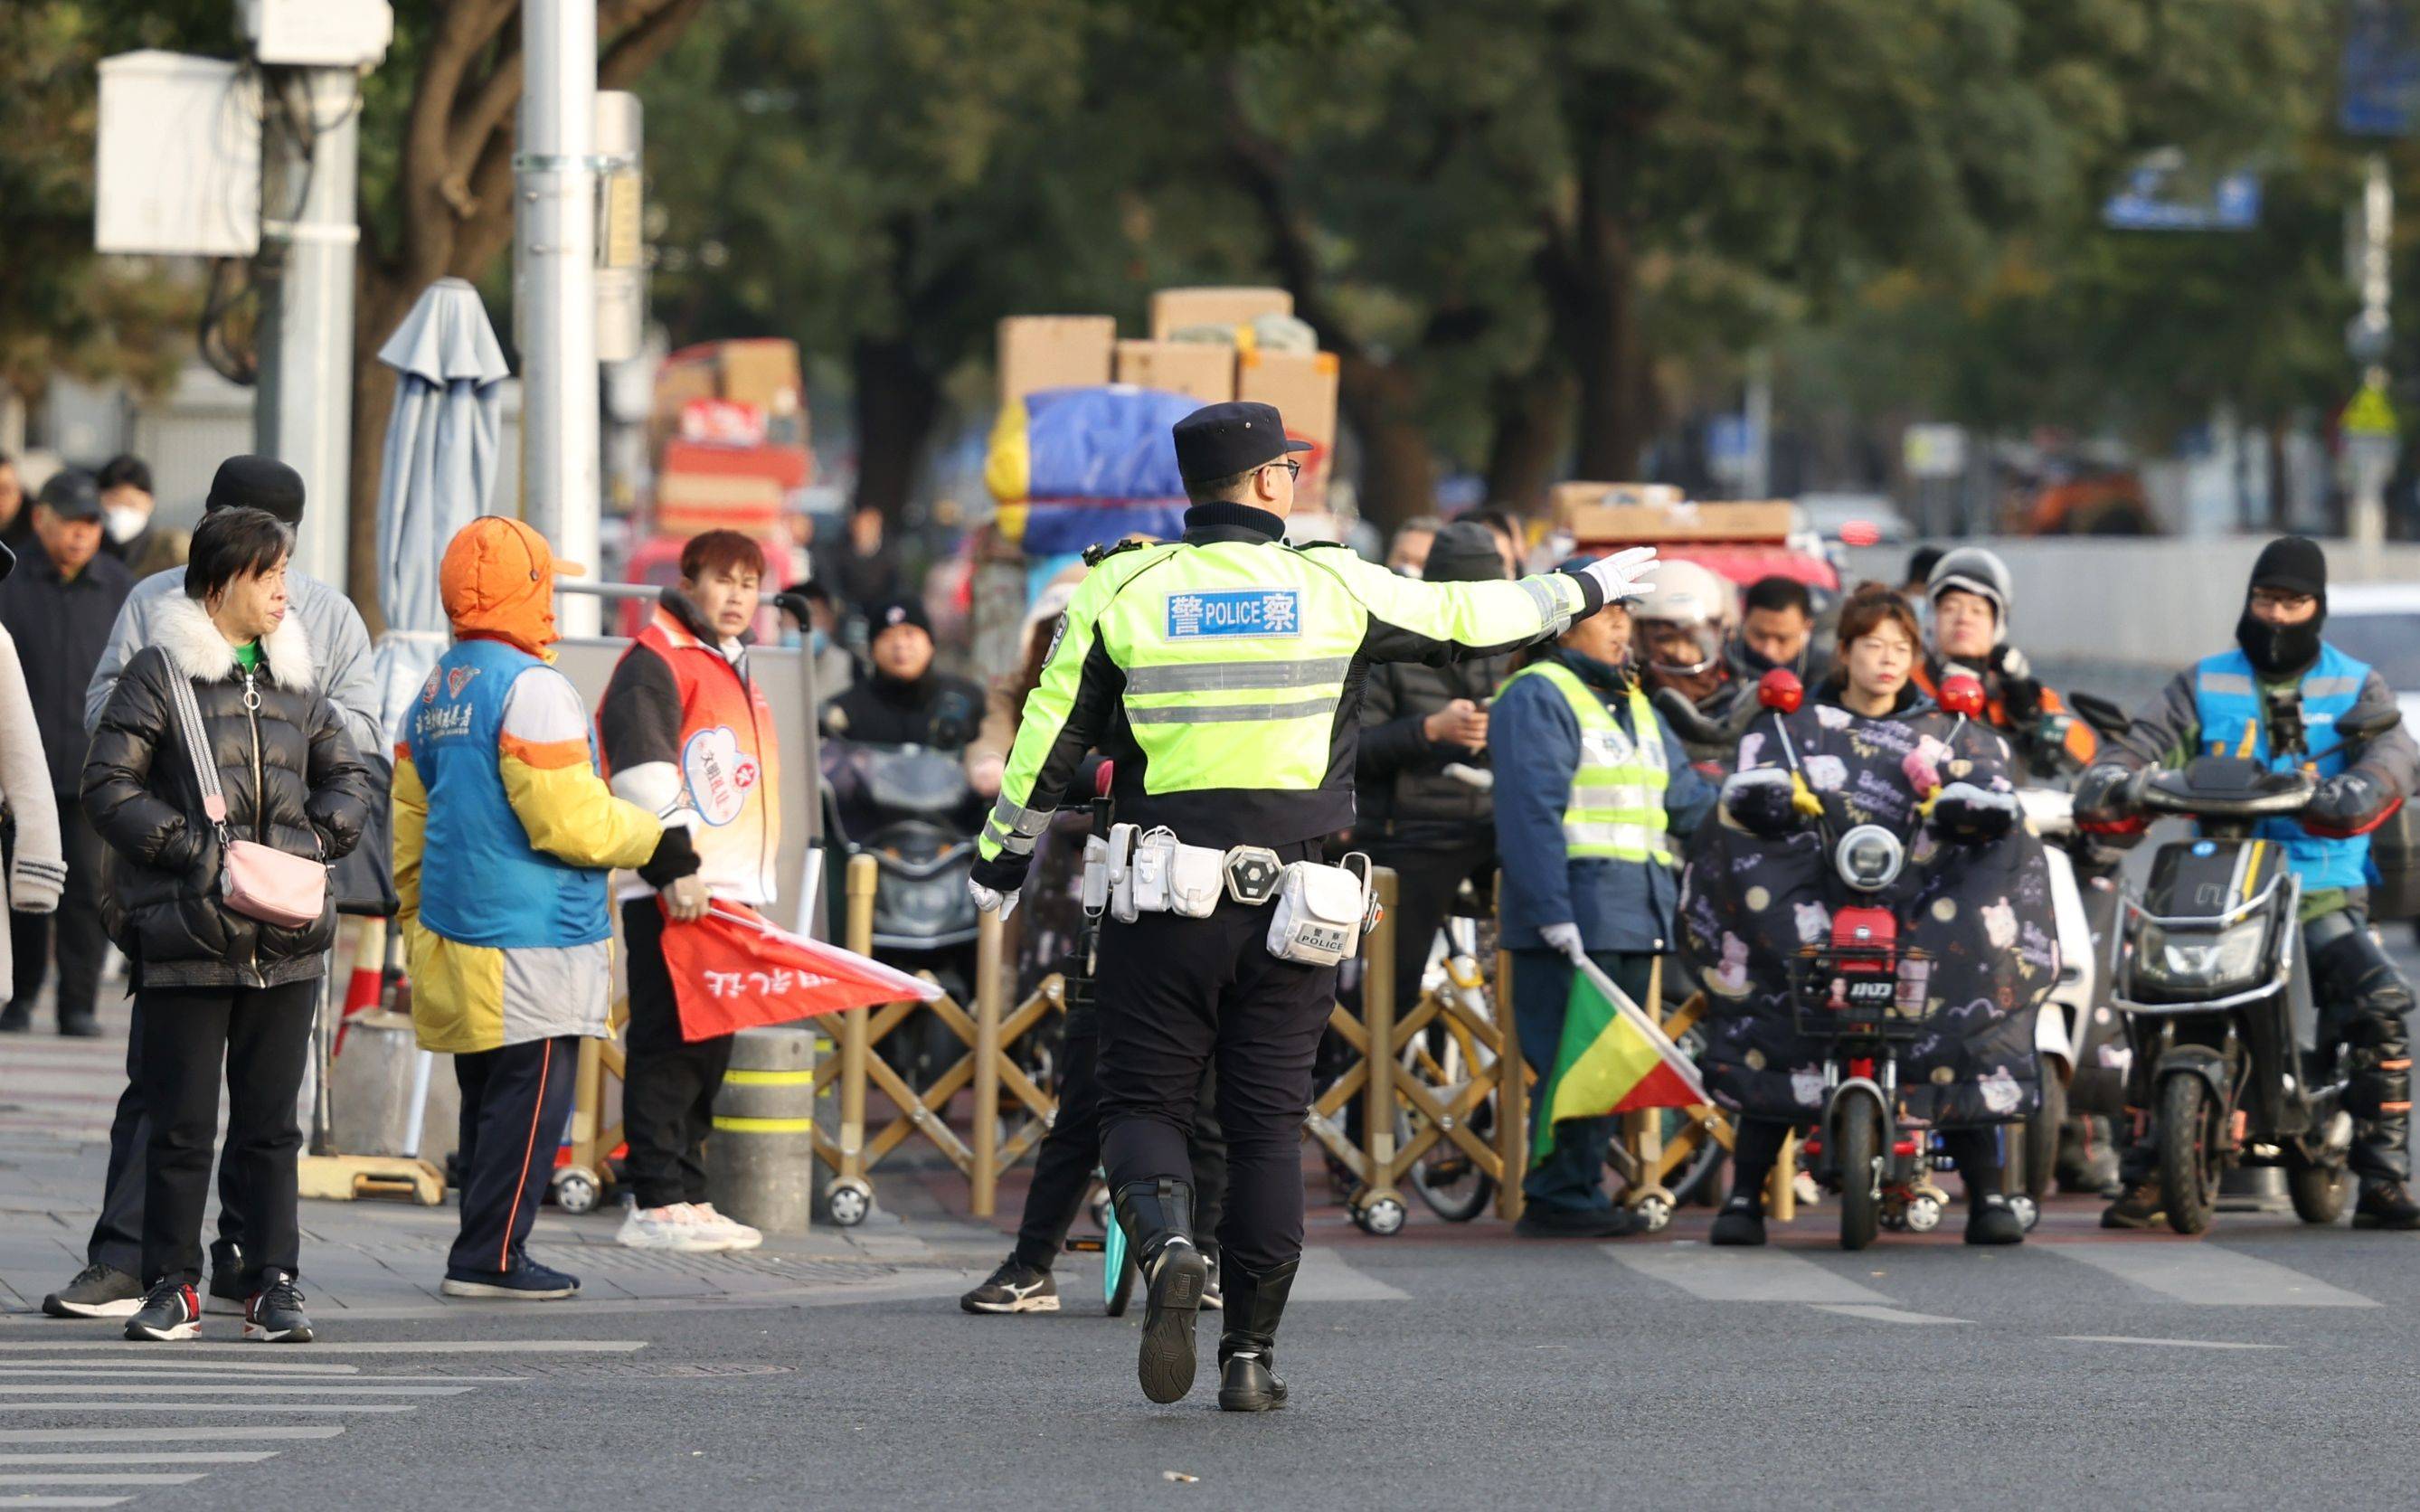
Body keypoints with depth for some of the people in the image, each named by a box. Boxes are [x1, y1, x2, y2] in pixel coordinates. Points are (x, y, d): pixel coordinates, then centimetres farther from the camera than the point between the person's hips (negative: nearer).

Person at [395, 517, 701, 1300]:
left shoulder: (436, 692, 13)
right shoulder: (530, 688, -15)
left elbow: (411, 819, 18)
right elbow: (570, 821, -18)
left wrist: (417, 920, 25)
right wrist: (654, 840, -3)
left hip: (455, 935, 9)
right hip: (530, 939, -9)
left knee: (487, 1101, 15)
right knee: (528, 1103, -4)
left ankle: (485, 1253, 19)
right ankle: (491, 1257, -5)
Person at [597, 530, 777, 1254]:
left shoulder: (735, 673, 23)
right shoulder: (656, 663, -7)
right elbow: (642, 767, -18)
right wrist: (674, 863, -24)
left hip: (728, 894, 9)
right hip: (674, 895, -9)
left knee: (709, 1051, 10)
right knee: (669, 1045, -10)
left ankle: (687, 1197, 14)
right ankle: (656, 1202, -10)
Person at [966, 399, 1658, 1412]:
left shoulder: (1121, 589, 0)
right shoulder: (1335, 589, 1)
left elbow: (1050, 740, 2)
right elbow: (1466, 617, 14)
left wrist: (1001, 859, 15)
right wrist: (1583, 591, 32)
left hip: (1163, 908, 0)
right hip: (1292, 907, 0)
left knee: (1143, 1102, 7)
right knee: (1268, 1121, 6)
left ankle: (1166, 1240, -25)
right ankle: (1250, 1357, 5)